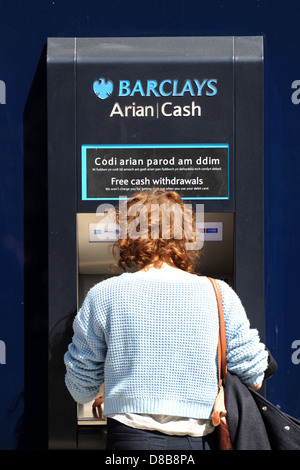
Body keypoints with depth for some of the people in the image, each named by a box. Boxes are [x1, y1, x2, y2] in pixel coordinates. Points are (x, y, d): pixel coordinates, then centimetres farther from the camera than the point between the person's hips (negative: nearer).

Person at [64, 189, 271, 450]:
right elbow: (254, 379, -1)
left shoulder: (103, 296, -6)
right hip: (200, 440, 2)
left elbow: (81, 390, 2)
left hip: (131, 438, -1)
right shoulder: (219, 295, -5)